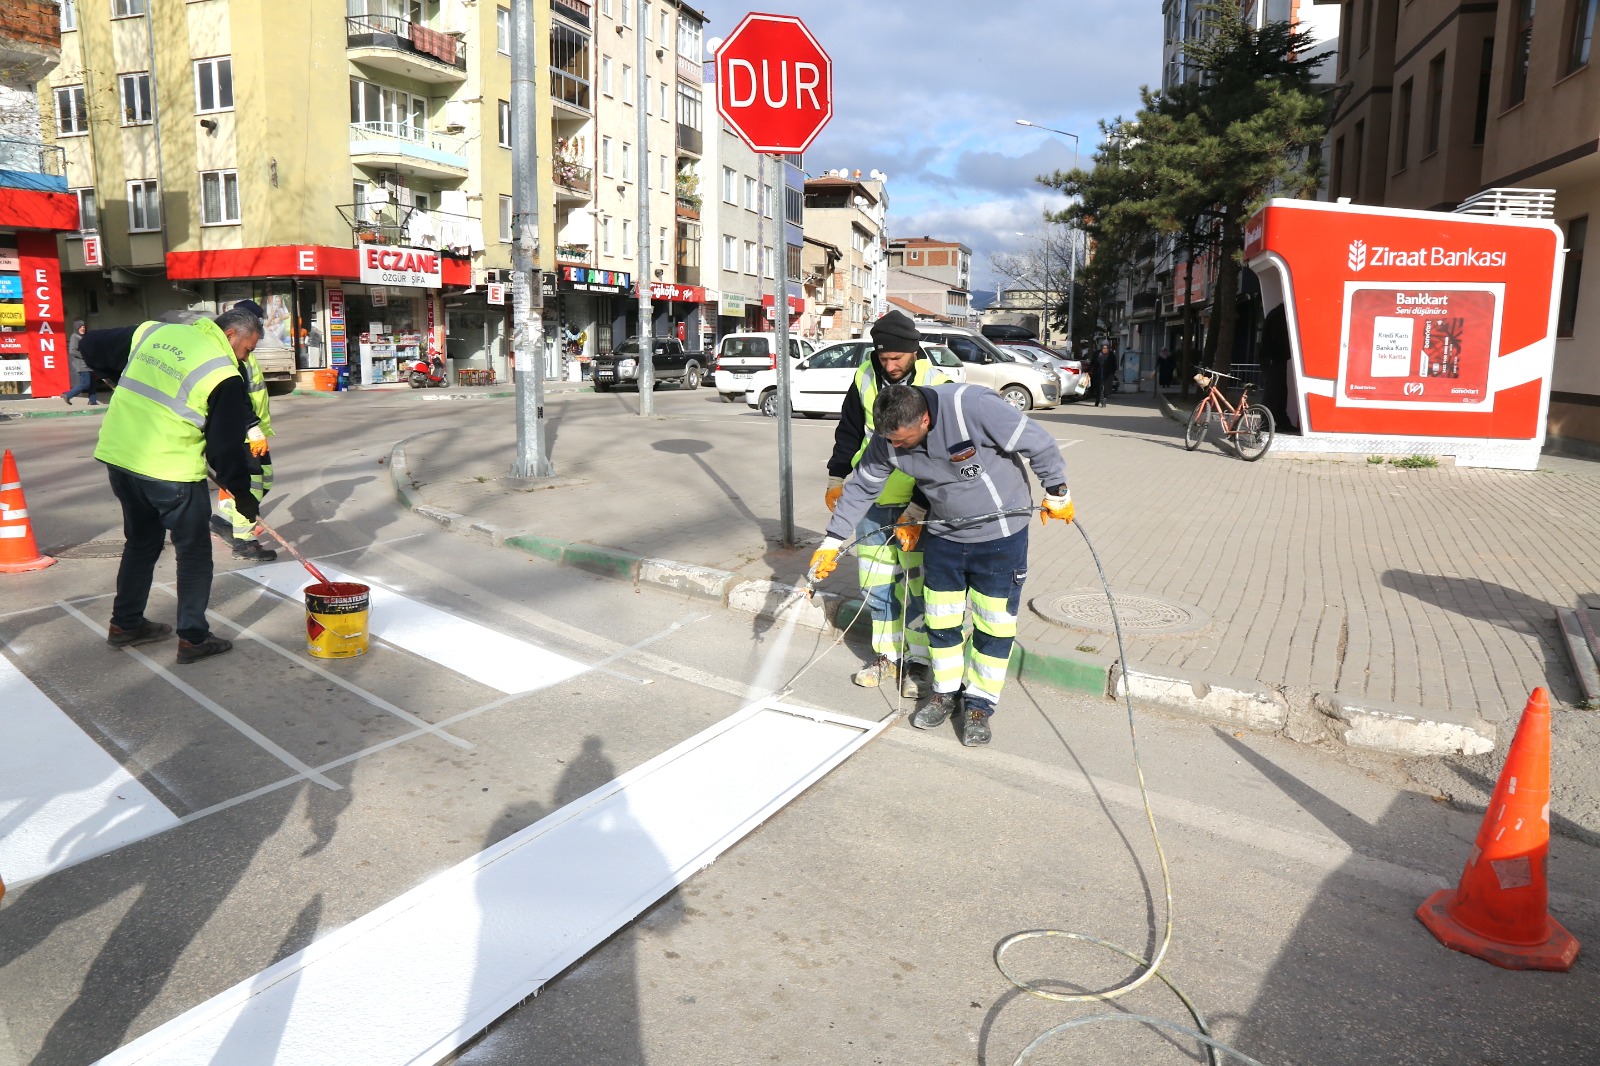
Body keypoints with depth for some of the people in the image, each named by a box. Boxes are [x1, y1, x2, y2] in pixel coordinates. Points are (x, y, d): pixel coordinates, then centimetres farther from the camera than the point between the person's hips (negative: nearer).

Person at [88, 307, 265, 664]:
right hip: (169, 469, -7)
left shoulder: (153, 332, 8)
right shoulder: (223, 375, -12)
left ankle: (125, 624, 33)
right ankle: (193, 638, 10)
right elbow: (225, 447, -10)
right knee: (194, 550, 7)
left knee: (142, 540, 23)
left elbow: (93, 346, 19)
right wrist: (242, 492, 1)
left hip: (116, 454, 7)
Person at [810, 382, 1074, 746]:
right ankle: (945, 692, 31)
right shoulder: (888, 439, -13)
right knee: (941, 620, 11)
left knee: (993, 623, 4)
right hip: (943, 535, 5)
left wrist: (1057, 493, -9)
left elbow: (1038, 444, -21)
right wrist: (832, 542, -2)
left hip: (1001, 535, -4)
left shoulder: (973, 406, -31)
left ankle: (979, 703, 20)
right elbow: (861, 488, -2)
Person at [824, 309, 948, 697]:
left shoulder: (936, 385, -13)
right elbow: (848, 432, 12)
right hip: (872, 499, 4)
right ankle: (887, 656, 23)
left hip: (918, 504, -4)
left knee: (916, 586, 0)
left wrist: (920, 507, -19)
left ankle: (919, 662, 15)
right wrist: (837, 479, 10)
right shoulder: (865, 377, 0)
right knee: (876, 583, 10)